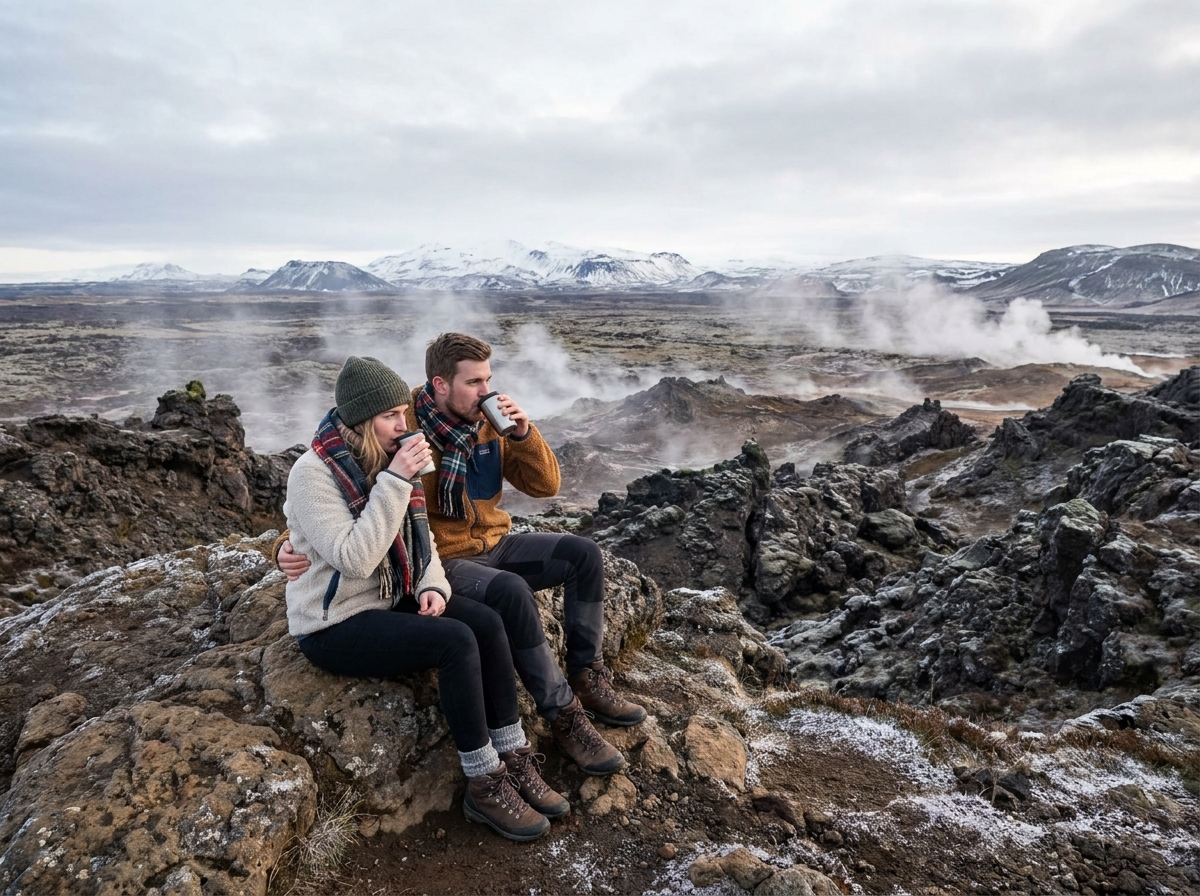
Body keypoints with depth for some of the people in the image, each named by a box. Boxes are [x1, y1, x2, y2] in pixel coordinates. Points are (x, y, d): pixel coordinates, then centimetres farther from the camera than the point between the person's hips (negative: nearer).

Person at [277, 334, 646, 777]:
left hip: (494, 544, 6)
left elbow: (545, 485, 1)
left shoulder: (490, 423, -1)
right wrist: (291, 545, -28)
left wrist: (523, 434, -15)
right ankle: (564, 715, -17)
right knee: (510, 591, -34)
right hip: (443, 562, -6)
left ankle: (587, 679, 1)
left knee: (583, 553, -9)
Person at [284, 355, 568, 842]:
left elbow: (420, 537, 10)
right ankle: (484, 786, -11)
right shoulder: (313, 473, -19)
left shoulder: (389, 460, 3)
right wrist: (394, 482, -29)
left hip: (391, 600, 7)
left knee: (488, 623, -15)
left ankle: (513, 760, -4)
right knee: (455, 642, -26)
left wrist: (433, 586, -8)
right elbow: (354, 559, -28)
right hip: (334, 626, -7)